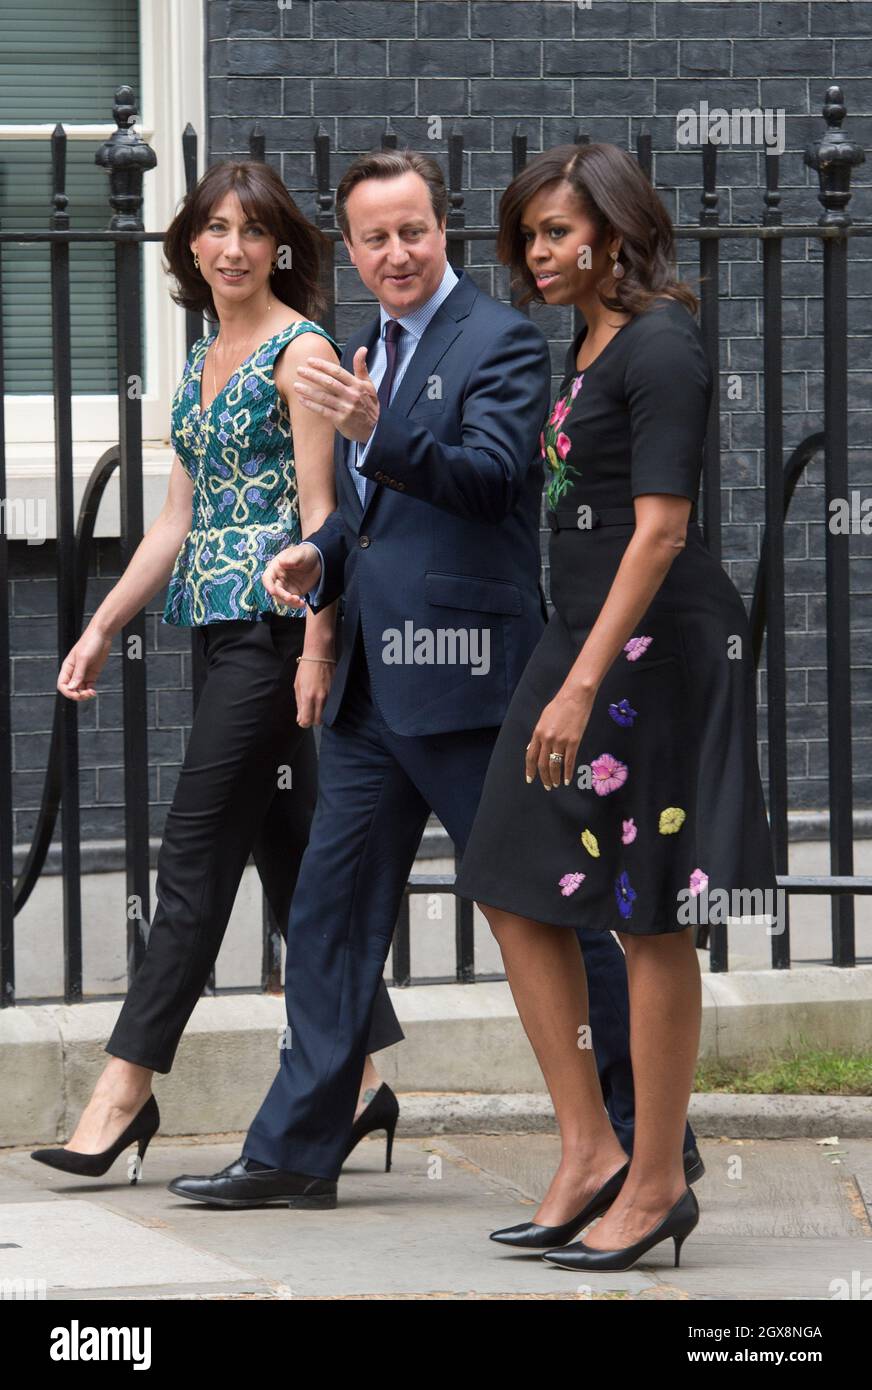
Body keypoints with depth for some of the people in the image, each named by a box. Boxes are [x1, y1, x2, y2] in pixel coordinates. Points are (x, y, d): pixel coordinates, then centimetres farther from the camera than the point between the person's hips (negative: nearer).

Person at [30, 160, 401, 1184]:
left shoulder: (301, 351, -7)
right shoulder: (204, 359, 17)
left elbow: (321, 511, -13)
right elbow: (178, 520, 19)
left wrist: (317, 646, -19)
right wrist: (103, 628, 13)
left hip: (273, 626, -9)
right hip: (223, 627, 9)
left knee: (197, 851, -8)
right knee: (288, 851, 9)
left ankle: (126, 1086, -7)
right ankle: (356, 1079, 14)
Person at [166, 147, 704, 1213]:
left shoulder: (502, 342, -8)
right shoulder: (366, 355, 18)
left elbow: (486, 476, -24)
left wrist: (375, 430, -39)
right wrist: (320, 557, 8)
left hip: (465, 681, -8)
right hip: (371, 685, 8)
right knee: (331, 910, 9)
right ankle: (296, 1152, 15)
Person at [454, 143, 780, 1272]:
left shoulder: (661, 347, -14)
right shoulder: (589, 343, 15)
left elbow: (660, 531, -21)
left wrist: (583, 684, -25)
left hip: (656, 640, -10)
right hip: (583, 631, 10)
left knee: (647, 918, -3)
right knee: (517, 895, 8)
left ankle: (656, 1182, 4)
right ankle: (588, 1154, 13)